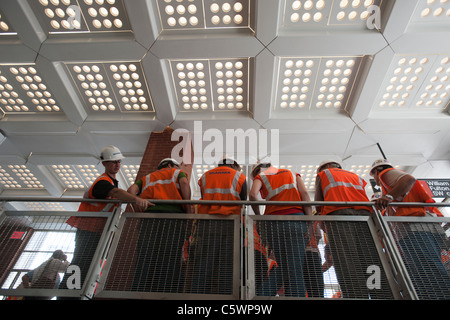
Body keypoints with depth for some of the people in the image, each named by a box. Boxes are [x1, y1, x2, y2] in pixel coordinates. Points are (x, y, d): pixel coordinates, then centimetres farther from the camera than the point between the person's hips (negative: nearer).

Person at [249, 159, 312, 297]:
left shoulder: (260, 176, 19)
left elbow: (253, 195, -3)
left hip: (273, 223, 0)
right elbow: (304, 194, 7)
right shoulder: (293, 174, 26)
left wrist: (258, 216, 10)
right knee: (295, 269, -4)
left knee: (284, 268, 7)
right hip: (296, 219, 0)